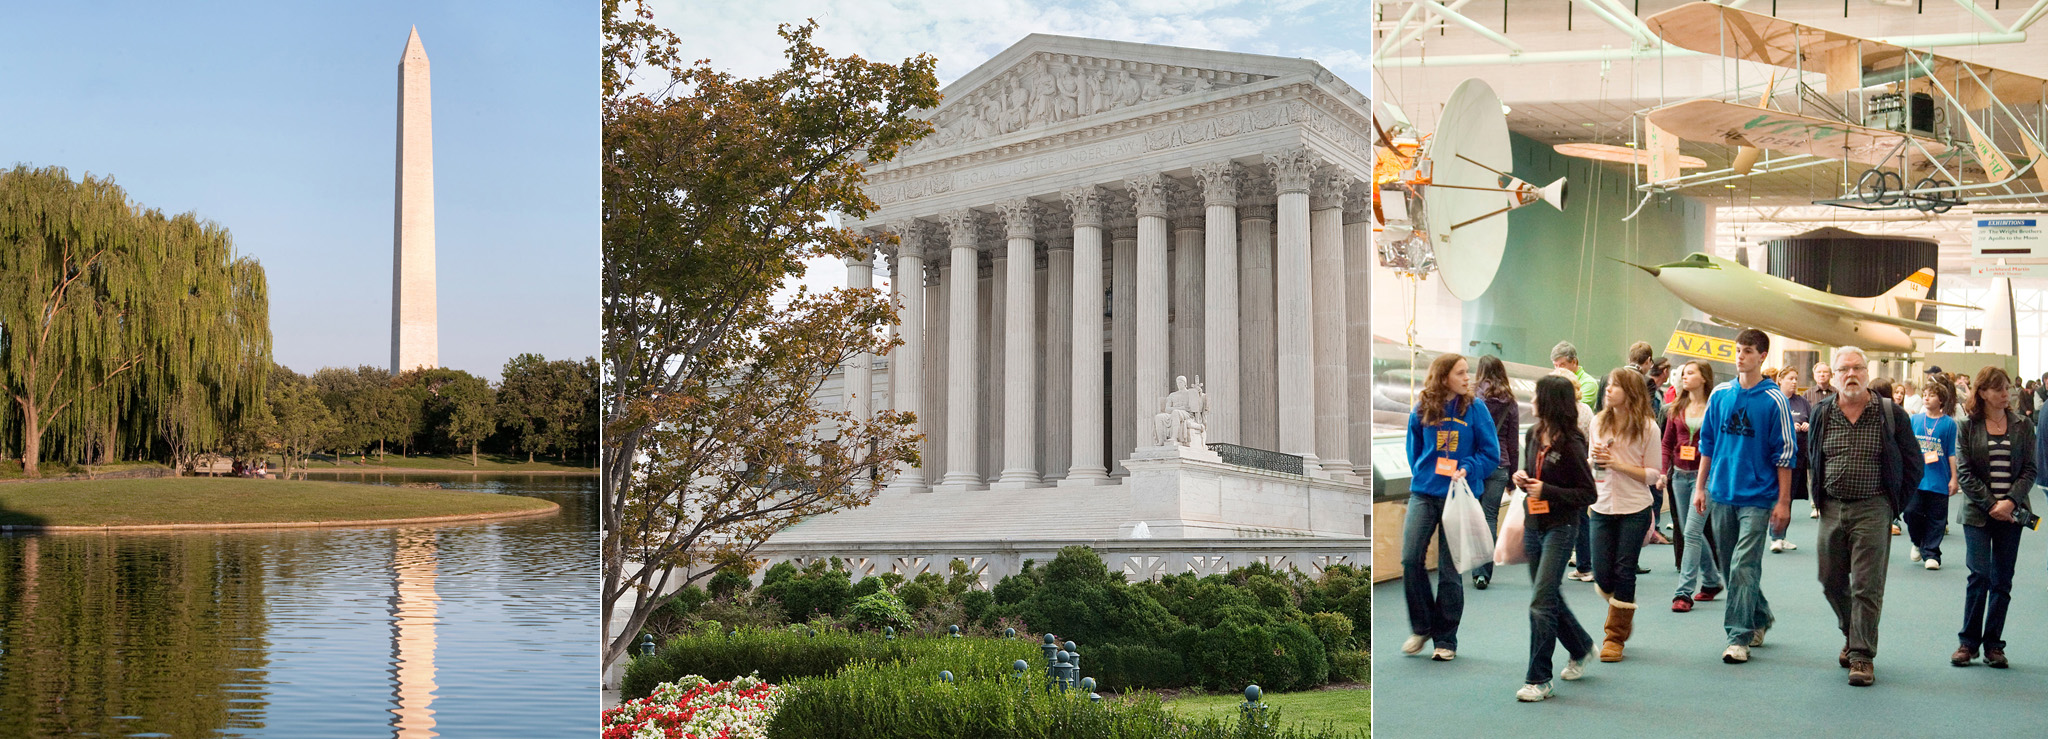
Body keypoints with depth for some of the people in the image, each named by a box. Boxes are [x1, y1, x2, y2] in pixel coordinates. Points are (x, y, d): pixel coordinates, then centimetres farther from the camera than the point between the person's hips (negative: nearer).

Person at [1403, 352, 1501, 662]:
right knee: (1410, 560, -10)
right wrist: (1424, 474, 5)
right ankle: (1421, 627, 10)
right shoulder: (1422, 410, 1)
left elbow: (1491, 453, -1)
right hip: (1423, 493, 1)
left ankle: (1445, 639, 14)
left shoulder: (1475, 409, -2)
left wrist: (1467, 469, -15)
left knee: (1450, 570, 3)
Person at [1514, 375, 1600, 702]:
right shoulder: (1534, 434, 5)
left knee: (1541, 601, -10)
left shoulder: (1570, 444, -16)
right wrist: (1522, 478, 0)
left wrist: (1547, 491, -22)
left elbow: (1588, 493, -13)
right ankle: (1580, 648, 42)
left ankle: (1538, 680, -4)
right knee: (1549, 596, 18)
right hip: (1533, 525, 8)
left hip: (1560, 528, -8)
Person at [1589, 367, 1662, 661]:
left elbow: (1654, 474, -5)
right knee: (1602, 575, 2)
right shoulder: (1599, 423, 6)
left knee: (1624, 572, 0)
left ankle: (1615, 637, 12)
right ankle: (1623, 615, 33)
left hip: (1635, 510, -4)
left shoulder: (1647, 427, -7)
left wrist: (1620, 465, -17)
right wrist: (1595, 459, -6)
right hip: (1602, 507, 4)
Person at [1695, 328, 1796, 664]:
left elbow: (1785, 453, -4)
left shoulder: (1773, 400, -6)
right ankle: (1760, 619, 32)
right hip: (1721, 494, 5)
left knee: (1744, 567, -10)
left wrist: (1783, 501, -6)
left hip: (1756, 497, -5)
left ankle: (1739, 637, -6)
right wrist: (1700, 487, 11)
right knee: (1730, 566, 13)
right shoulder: (1720, 394, 6)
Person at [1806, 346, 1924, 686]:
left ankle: (1862, 655, 0)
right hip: (1832, 509, 4)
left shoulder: (1891, 414, -3)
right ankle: (1852, 636, 32)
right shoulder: (1822, 414, 6)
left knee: (1867, 586, -5)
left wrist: (1893, 505, 1)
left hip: (1873, 509, -4)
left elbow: (1912, 464, 4)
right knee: (1831, 581, 10)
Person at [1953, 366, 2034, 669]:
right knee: (1980, 575, -8)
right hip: (1978, 513, -2)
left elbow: (2029, 470, 2)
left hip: (2011, 513, 2)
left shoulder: (2022, 428, 6)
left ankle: (1993, 645, 11)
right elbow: (1965, 473, -3)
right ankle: (1968, 642, 3)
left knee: (2002, 580, 4)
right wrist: (1991, 505, -11)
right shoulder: (1968, 428, 1)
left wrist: (2010, 502, -12)